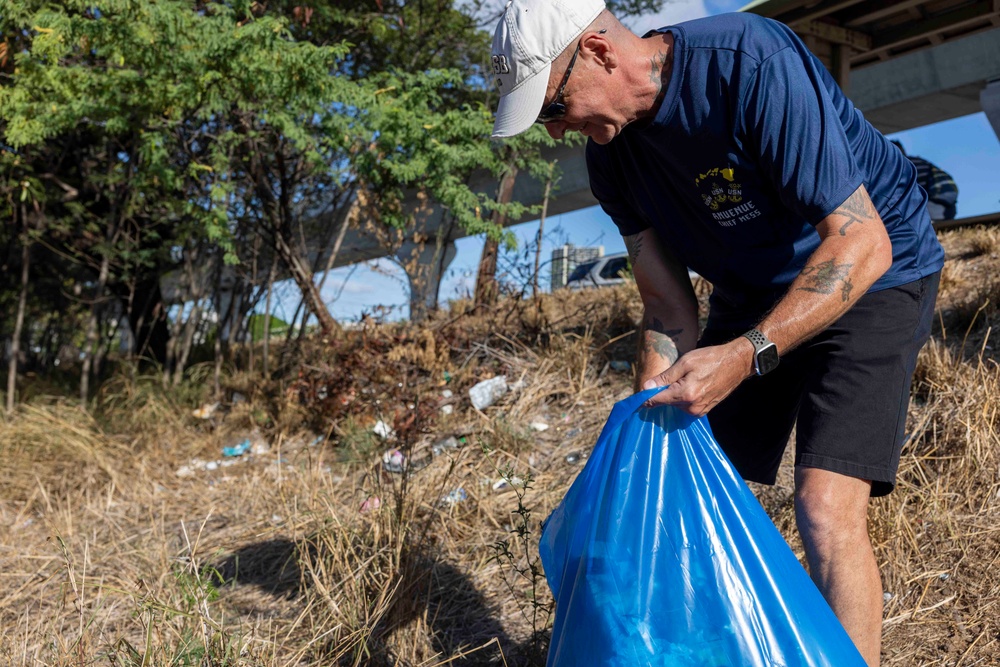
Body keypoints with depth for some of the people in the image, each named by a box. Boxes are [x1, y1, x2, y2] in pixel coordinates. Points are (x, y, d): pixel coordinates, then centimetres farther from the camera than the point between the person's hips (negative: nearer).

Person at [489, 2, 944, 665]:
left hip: (871, 278, -6)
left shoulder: (754, 65, -29)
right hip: (751, 296, 6)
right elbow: (669, 307, -6)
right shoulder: (611, 154, -8)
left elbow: (862, 245, -31)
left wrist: (747, 355, -40)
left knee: (826, 511, -21)